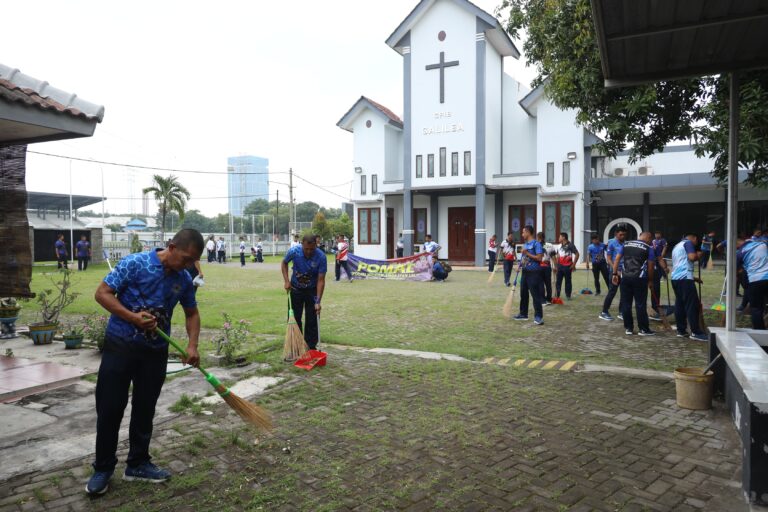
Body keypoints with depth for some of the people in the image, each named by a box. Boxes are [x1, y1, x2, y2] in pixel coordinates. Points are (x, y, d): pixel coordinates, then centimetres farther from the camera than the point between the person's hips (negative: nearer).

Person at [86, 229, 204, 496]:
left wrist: (192, 345, -3)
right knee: (109, 408, 3)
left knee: (145, 409, 12)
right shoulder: (135, 263, -14)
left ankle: (138, 464, 27)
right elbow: (102, 293, -12)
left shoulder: (184, 279, 0)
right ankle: (103, 467, 21)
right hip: (120, 345, -4)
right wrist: (133, 318, -23)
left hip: (156, 351, 4)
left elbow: (192, 313, 12)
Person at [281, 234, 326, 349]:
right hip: (296, 289, 2)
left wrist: (318, 301, -26)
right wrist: (286, 281, -12)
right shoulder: (294, 251, -23)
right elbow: (284, 263, 0)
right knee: (294, 318, 6)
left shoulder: (321, 257, -27)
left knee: (312, 320, -1)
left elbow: (321, 280, -22)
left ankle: (311, 346, 10)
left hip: (312, 290, -1)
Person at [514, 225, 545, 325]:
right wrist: (520, 265, 9)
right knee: (523, 294, 14)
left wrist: (527, 253, -18)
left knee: (535, 295, -6)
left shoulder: (536, 244, -13)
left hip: (534, 273, -9)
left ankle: (539, 317, -1)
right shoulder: (525, 244, 13)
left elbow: (539, 258, -20)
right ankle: (523, 314, 25)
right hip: (525, 272, 9)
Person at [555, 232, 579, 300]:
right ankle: (557, 295, 10)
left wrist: (574, 264, -12)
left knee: (568, 281, 4)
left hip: (567, 266, -6)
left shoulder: (570, 245, -9)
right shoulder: (560, 245, 13)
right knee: (558, 281, 5)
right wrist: (557, 264, 14)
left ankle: (568, 295, 13)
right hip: (560, 266, 6)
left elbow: (577, 254, -10)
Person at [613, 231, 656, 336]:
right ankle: (643, 329, 9)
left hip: (625, 277, 3)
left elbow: (617, 259, 6)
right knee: (640, 304, 3)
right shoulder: (649, 248, 2)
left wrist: (615, 274, 7)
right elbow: (650, 266, 2)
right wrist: (650, 280, 13)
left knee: (626, 303, 8)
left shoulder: (625, 245, 12)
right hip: (639, 278, -3)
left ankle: (628, 328, 12)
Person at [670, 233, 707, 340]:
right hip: (684, 278, -9)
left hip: (675, 278, 9)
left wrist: (693, 278, 31)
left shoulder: (676, 246, 27)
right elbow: (692, 257, -17)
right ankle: (695, 332, -6)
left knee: (679, 304, 10)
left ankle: (681, 330, 12)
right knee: (692, 305, -6)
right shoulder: (688, 243, 0)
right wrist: (698, 255, 6)